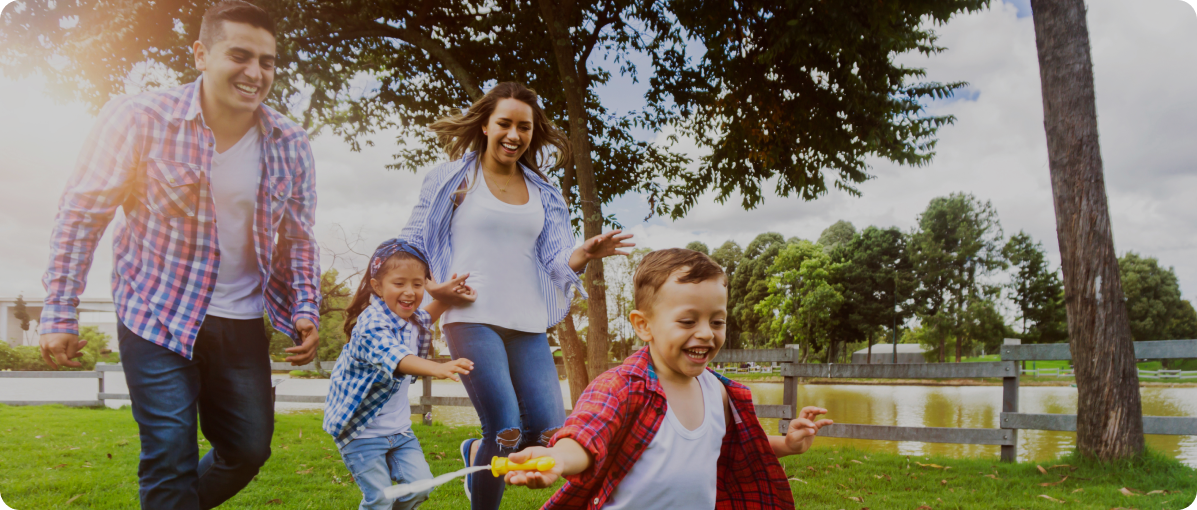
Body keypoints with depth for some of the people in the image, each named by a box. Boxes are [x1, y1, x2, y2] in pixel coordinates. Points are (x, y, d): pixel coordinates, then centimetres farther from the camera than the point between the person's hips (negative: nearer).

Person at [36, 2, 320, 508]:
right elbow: (82, 213, -7)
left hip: (242, 323, 4)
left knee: (249, 450, 12)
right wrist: (59, 314, -8)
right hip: (156, 317, -4)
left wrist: (305, 311, -5)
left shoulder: (290, 144, -3)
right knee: (170, 457, -6)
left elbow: (298, 238, 7)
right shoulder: (139, 119, -13)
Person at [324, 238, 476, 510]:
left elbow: (424, 318, 26)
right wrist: (437, 368, -64)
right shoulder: (372, 324, -26)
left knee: (420, 484, 4)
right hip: (361, 430, -7)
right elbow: (394, 357, -46)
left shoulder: (410, 319, 0)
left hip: (398, 426, 7)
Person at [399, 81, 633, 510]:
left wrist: (584, 254, -16)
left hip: (528, 325, 5)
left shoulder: (542, 193, 15)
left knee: (550, 434, -3)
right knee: (507, 432, -14)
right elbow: (411, 242, 7)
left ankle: (477, 454, 29)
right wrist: (429, 287, -10)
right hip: (472, 318, -4)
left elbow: (554, 259, 6)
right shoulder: (453, 178, 5)